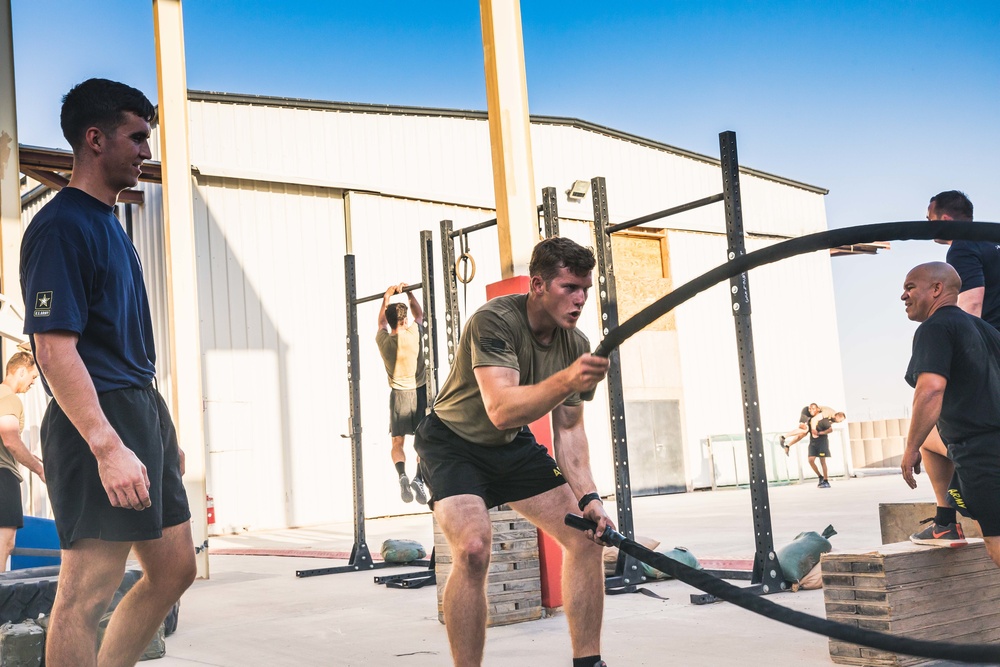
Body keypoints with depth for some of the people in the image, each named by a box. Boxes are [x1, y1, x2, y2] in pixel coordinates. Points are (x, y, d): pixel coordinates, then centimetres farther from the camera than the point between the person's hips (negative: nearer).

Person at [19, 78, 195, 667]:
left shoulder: (110, 223, 17)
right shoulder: (61, 226, -13)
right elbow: (55, 351, -21)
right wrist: (109, 447, -27)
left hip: (143, 413, 10)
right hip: (98, 422, -10)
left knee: (175, 569, 15)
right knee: (88, 592, -4)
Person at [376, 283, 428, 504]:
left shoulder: (383, 340, -5)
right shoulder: (413, 334, -11)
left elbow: (381, 321, 17)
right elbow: (419, 314, 10)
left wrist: (386, 298, 27)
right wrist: (409, 293, 17)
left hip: (398, 394, 2)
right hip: (419, 391, -1)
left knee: (397, 444, 7)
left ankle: (402, 475, -20)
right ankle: (419, 478, -16)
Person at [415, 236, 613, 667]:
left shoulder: (576, 346, -9)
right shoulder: (494, 321, -28)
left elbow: (569, 428, -1)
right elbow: (501, 410, -41)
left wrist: (588, 496, -13)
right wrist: (567, 379, -55)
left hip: (513, 446, 6)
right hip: (454, 443, -6)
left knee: (586, 536, -4)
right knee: (473, 550, -28)